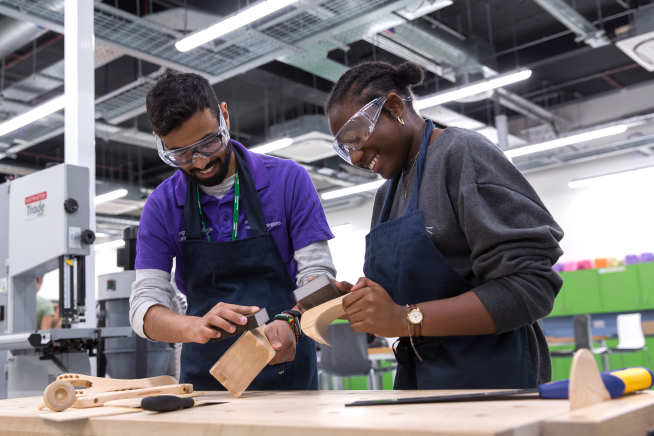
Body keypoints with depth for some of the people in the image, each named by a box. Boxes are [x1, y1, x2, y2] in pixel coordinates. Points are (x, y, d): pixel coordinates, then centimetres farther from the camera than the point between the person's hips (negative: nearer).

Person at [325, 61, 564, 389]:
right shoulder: (386, 195, 13)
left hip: (490, 374, -7)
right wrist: (357, 301, -5)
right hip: (416, 375, 8)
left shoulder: (463, 153, -12)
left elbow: (530, 288, -20)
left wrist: (407, 319, -24)